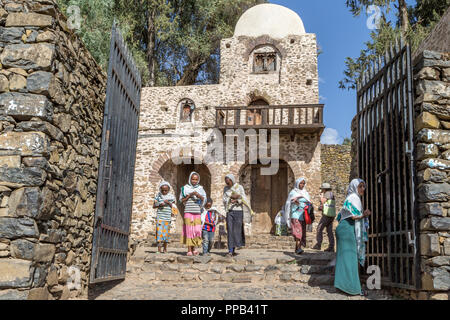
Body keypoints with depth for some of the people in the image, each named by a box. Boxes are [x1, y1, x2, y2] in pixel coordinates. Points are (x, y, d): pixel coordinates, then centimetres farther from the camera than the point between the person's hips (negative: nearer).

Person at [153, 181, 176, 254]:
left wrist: (169, 203, -11)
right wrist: (159, 205, -13)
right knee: (159, 231, -9)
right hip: (160, 217, -1)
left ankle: (165, 248, 17)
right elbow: (154, 206, 6)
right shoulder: (158, 196, 3)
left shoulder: (171, 196, 5)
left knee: (166, 232, 4)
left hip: (168, 217, 1)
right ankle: (159, 249, -8)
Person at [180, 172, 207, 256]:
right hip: (188, 212, -2)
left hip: (197, 212, 2)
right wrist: (189, 195, -10)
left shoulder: (200, 188, 9)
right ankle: (189, 250, 0)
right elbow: (181, 200, 3)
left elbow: (204, 200, 4)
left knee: (197, 230, 0)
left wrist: (199, 195, -14)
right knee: (189, 230, -4)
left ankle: (194, 248, 12)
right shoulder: (185, 188, 3)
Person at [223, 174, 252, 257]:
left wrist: (236, 201, -18)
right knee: (230, 230, -6)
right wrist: (232, 197, -12)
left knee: (237, 230, -2)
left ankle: (233, 250, 11)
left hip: (238, 211, -2)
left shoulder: (239, 187, 2)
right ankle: (230, 251, -8)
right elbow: (224, 199, 2)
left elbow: (244, 199, -2)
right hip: (229, 211, 2)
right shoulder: (226, 188, 10)